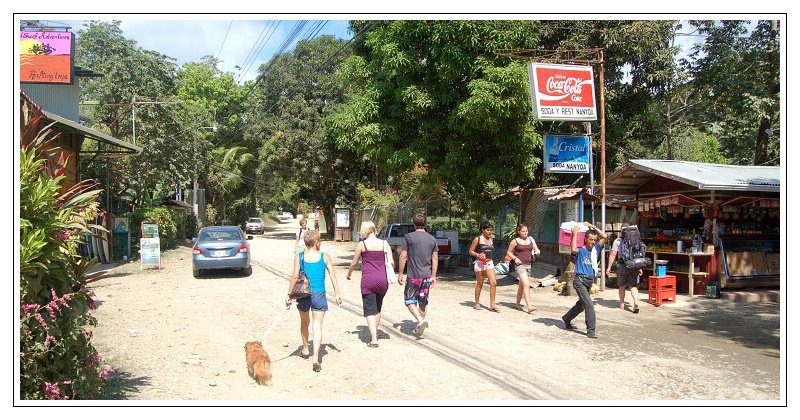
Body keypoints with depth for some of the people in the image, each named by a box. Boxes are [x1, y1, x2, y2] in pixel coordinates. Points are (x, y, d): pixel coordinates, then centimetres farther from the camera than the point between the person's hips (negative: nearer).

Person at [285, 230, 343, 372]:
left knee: (304, 322, 24)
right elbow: (333, 276, -1)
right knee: (317, 325, -2)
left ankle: (305, 349, 41)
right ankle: (315, 357, -14)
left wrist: (289, 294, -1)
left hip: (303, 295, 2)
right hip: (319, 295, -2)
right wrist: (337, 294, 6)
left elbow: (295, 277, -6)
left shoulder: (299, 257, -2)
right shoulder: (324, 257, -2)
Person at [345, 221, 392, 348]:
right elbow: (391, 262, 1)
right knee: (378, 308, 21)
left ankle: (374, 339, -9)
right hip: (382, 280, 4)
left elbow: (354, 263, 5)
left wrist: (348, 274, 23)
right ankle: (374, 333, 30)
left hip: (368, 280, -3)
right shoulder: (384, 243, 4)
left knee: (369, 310, 1)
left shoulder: (362, 244, -3)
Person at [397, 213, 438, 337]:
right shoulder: (432, 239, 6)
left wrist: (400, 274, -2)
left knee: (409, 300, 5)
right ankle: (419, 326, 20)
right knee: (423, 302, 14)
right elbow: (435, 259, 6)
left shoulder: (408, 237, -6)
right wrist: (433, 276, 11)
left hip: (413, 275, -4)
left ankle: (420, 320, -14)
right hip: (427, 276, 4)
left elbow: (403, 257, -8)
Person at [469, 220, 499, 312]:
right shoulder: (477, 239, -6)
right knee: (479, 284, 5)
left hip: (489, 263, 5)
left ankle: (492, 304, -2)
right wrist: (478, 255, -18)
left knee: (493, 283, -7)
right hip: (480, 263, -5)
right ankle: (477, 303, 20)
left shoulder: (491, 239, 9)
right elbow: (471, 251, -3)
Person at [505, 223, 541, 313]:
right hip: (520, 265, -6)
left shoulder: (531, 239, 10)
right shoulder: (515, 241, -4)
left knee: (522, 286, 17)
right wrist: (515, 258, -13)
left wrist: (537, 251, -11)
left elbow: (536, 249, 13)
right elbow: (509, 252, 3)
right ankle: (529, 306, -23)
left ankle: (517, 304, 32)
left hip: (528, 265, 6)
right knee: (526, 284, -19)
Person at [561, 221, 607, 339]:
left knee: (581, 305, 20)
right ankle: (591, 330, -12)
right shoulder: (580, 251, -8)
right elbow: (573, 250, -32)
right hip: (580, 280, -7)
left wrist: (592, 226, 5)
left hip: (590, 281, 7)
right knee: (589, 305, -15)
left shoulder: (595, 249, 9)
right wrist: (575, 234, -24)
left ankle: (566, 319, 40)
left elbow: (604, 236, 9)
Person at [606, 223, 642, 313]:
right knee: (633, 286, 6)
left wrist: (609, 267, 0)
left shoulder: (618, 241, -3)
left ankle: (622, 304, 27)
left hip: (622, 266, -2)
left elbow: (613, 255, -6)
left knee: (622, 286, 15)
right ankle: (636, 302, -15)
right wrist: (640, 268, 14)